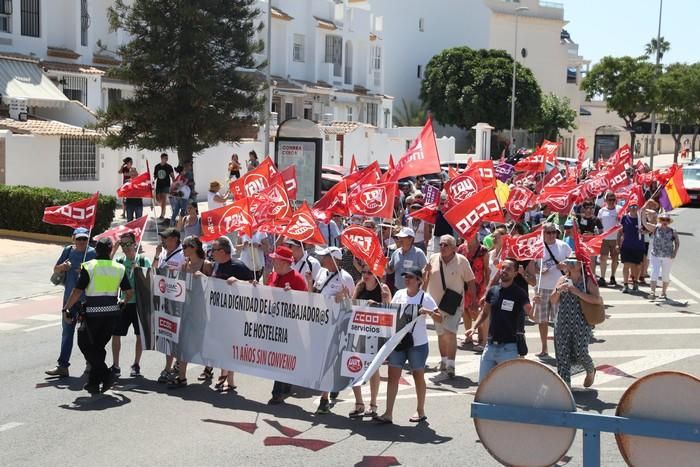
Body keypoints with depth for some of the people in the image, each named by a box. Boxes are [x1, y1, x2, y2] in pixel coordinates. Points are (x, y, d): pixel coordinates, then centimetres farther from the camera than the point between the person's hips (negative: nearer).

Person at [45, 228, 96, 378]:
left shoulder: (93, 253, -6)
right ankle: (62, 365, 6)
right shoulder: (68, 250, 6)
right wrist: (62, 267, -9)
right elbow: (55, 269, 13)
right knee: (67, 331, 4)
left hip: (87, 299, -4)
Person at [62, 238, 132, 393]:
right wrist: (122, 303, 27)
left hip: (92, 313, -4)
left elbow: (77, 291, -10)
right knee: (99, 346, 15)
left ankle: (105, 374, -8)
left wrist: (66, 308, -1)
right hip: (111, 313, 4)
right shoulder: (119, 268, 3)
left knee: (85, 344, 9)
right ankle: (93, 383, 16)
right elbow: (129, 292, 7)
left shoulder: (89, 267, -7)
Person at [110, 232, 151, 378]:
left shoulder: (143, 260, -2)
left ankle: (136, 365, 18)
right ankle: (115, 366, 10)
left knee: (140, 335, 5)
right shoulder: (119, 261, 4)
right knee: (115, 333, 0)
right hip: (124, 303, 2)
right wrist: (114, 249, -12)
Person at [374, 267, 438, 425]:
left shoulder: (425, 297, -8)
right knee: (393, 375, -1)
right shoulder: (399, 294, 5)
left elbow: (439, 318, -11)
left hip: (417, 343, -4)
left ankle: (420, 411, 25)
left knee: (418, 376, 10)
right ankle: (388, 413, -1)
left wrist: (429, 312, -29)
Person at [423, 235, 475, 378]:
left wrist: (473, 300, 1)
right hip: (435, 303, 3)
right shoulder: (433, 258, 2)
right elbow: (425, 278, 16)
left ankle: (451, 365, -10)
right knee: (441, 334, 15)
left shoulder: (462, 261, -6)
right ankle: (443, 360, 32)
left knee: (450, 333, -15)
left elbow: (470, 281, 1)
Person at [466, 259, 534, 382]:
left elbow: (532, 316, -19)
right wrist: (474, 327, 4)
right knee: (483, 382, 10)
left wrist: (535, 304, -40)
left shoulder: (519, 293, -9)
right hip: (491, 345, 5)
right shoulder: (492, 291, 4)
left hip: (509, 347, -5)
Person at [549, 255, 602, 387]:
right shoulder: (563, 280, 8)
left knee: (580, 353, 0)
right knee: (562, 354, 1)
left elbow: (597, 299, -16)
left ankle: (590, 371, 33)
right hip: (562, 323, 3)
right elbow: (552, 300, 4)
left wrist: (577, 292, -20)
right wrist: (558, 290, -16)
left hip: (581, 323, -3)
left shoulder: (588, 281, -3)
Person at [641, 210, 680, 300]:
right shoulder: (655, 229, -3)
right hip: (655, 256, -1)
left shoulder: (672, 232, -1)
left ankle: (664, 293, 26)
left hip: (668, 257, 1)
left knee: (665, 275, 11)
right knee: (654, 273, -11)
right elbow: (645, 223, -12)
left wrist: (675, 252, -5)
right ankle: (653, 292, -12)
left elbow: (677, 242, 8)